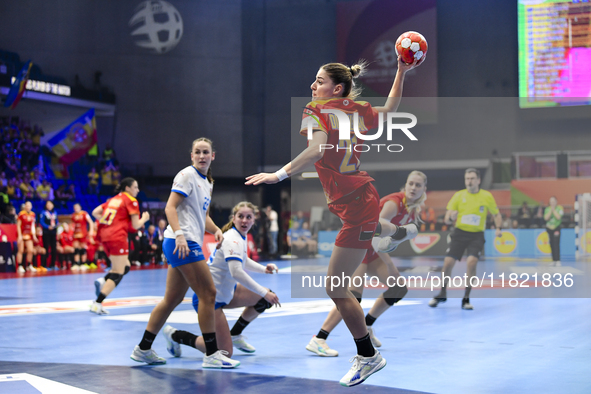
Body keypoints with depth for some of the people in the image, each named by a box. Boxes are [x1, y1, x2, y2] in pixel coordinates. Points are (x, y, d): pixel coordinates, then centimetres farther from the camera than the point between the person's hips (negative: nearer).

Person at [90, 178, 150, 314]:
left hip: (104, 235, 8)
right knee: (117, 275, -5)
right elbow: (136, 225, -3)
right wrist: (144, 218, 15)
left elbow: (95, 212, 15)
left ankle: (103, 281, -3)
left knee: (125, 267, 20)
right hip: (117, 237, -8)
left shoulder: (113, 199, 20)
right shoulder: (131, 201, -1)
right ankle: (97, 304, -14)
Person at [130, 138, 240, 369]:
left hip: (189, 245, 9)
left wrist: (216, 230, 7)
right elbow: (170, 207, -14)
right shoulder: (187, 175, -7)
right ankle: (211, 354, -3)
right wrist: (179, 234, -27)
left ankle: (143, 349, 19)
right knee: (208, 294, -8)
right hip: (182, 243, -9)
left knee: (173, 299, 12)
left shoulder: (207, 182, 20)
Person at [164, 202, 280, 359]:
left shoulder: (240, 237, 7)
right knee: (225, 353, -11)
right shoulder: (232, 240, -23)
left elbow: (243, 261, 26)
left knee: (266, 298, 5)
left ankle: (235, 334, 18)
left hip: (225, 292, 10)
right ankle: (175, 335, 6)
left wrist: (264, 268, 7)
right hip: (209, 297, -10)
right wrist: (264, 292, -35)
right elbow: (236, 272, -37)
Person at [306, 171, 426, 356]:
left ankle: (366, 326, 20)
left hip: (372, 250, 9)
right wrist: (390, 265, -26)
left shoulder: (414, 209, 3)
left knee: (399, 288, 6)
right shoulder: (394, 203, -23)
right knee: (353, 296, -23)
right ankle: (318, 340, -25)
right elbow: (374, 234, -29)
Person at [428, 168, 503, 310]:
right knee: (448, 263, -5)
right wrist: (451, 218, -23)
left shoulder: (487, 196, 0)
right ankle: (442, 294, 21)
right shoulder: (458, 196, 1)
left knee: (472, 262, -23)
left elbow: (497, 215, 12)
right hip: (460, 233, 1)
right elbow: (447, 219, 1)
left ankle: (466, 299, -9)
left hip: (477, 235, -1)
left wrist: (498, 228, -7)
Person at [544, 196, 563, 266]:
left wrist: (554, 210, -19)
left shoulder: (560, 208, -6)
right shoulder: (547, 209, 3)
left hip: (556, 228, -4)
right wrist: (551, 210, -16)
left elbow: (558, 217, -20)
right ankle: (554, 260, 12)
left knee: (556, 244, -15)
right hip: (549, 228, 4)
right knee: (552, 245, 5)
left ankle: (558, 260, -18)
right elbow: (546, 218, -11)